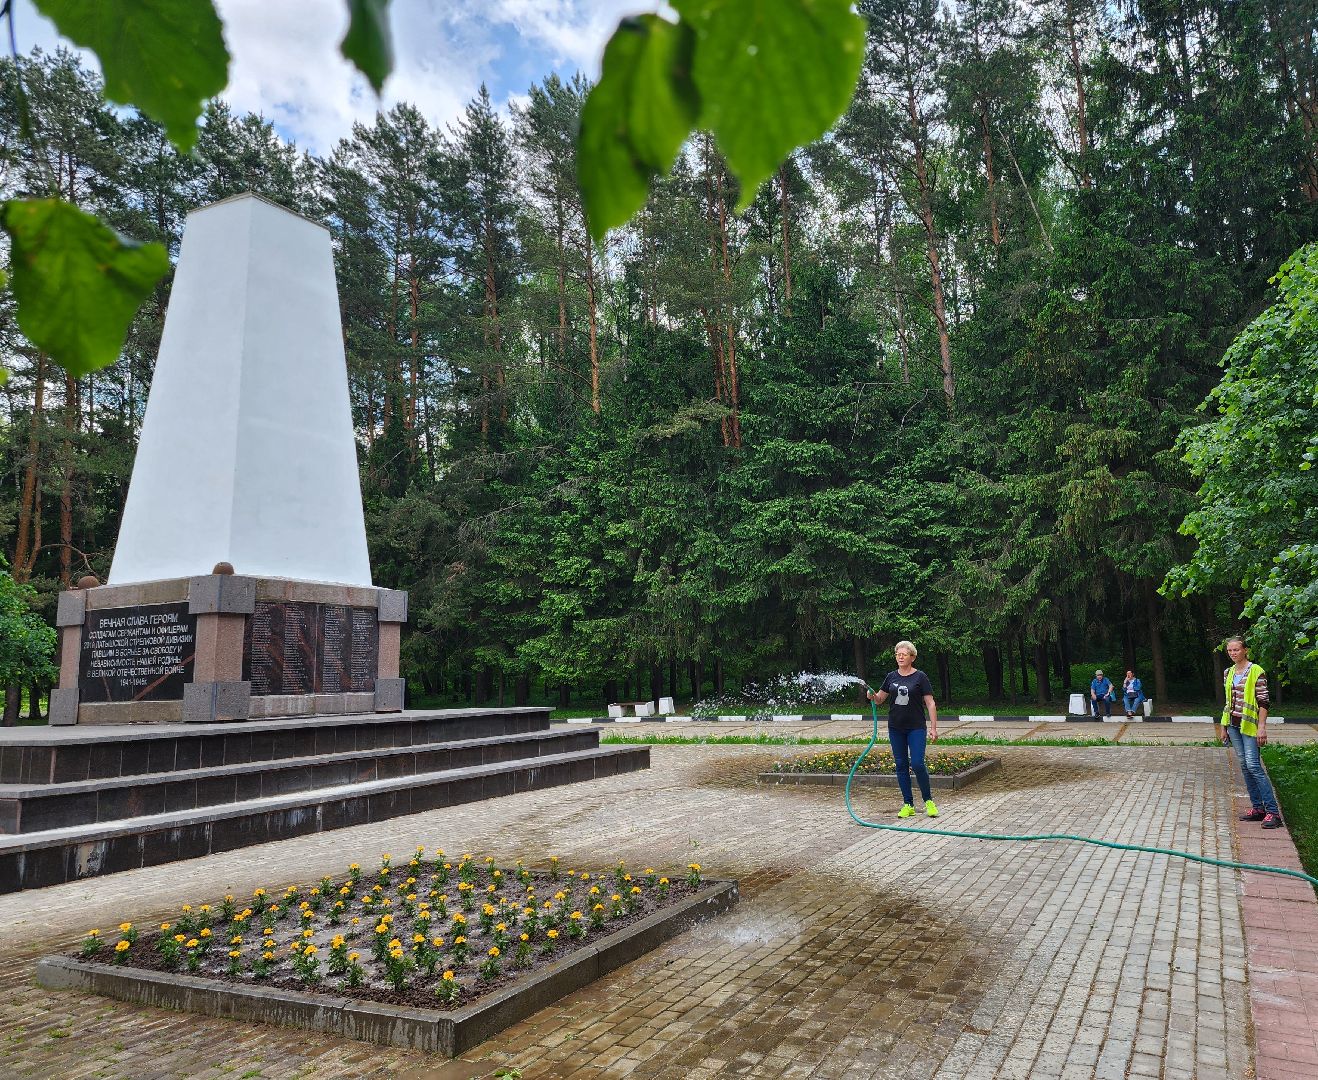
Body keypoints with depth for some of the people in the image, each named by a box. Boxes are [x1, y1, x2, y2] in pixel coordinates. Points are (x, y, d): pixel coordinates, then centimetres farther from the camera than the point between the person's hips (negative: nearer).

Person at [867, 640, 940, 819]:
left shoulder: (920, 677, -5)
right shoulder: (891, 677, 7)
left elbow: (930, 704, -4)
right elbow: (880, 699, 13)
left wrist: (933, 728, -10)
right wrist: (872, 695, -10)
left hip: (916, 728, -4)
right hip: (895, 728, 4)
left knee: (917, 764, -11)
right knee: (901, 765, 6)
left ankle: (928, 801, 9)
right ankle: (908, 805, 14)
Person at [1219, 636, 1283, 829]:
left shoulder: (1256, 671, -9)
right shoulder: (1228, 673, 11)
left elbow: (1263, 702, -10)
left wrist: (1262, 727, -16)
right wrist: (1223, 727, 15)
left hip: (1249, 725, -7)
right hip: (1233, 724, 7)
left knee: (1253, 765, -14)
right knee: (1244, 766, 8)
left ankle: (1273, 811, -10)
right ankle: (1257, 807, 14)